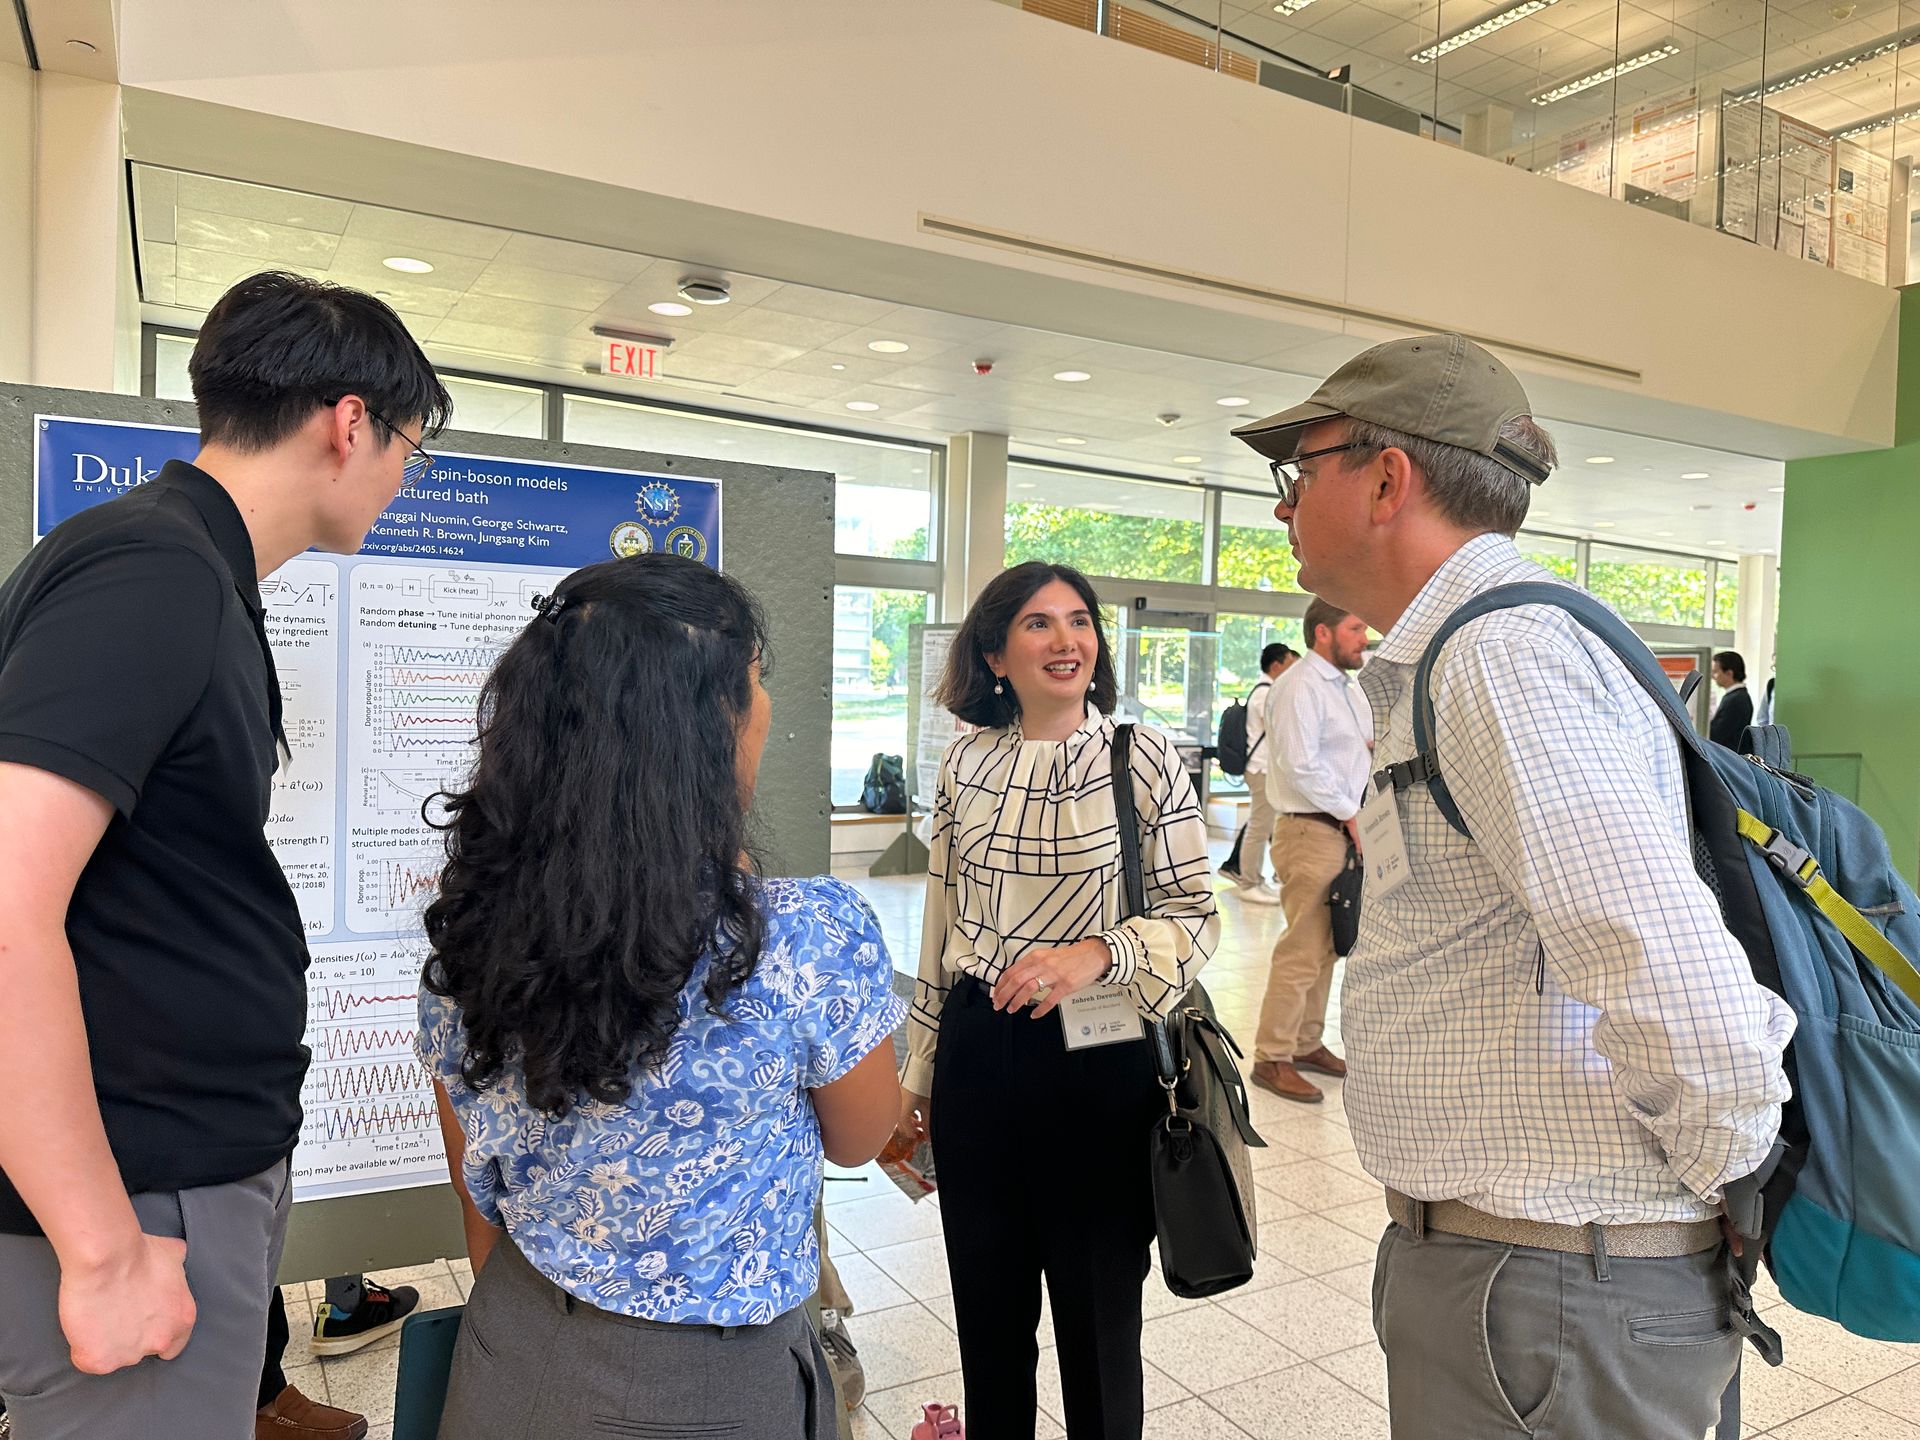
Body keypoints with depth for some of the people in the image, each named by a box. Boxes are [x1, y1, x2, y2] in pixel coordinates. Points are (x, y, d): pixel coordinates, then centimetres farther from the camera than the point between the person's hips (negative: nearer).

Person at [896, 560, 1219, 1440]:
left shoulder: (1146, 759, -6)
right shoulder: (967, 763, 3)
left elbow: (1195, 915, -5)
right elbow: (941, 926, 9)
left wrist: (1097, 954, -24)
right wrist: (919, 1071, 13)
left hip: (1100, 1058, -3)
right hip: (976, 1053, 3)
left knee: (1098, 1309, 12)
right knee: (986, 1306, 17)